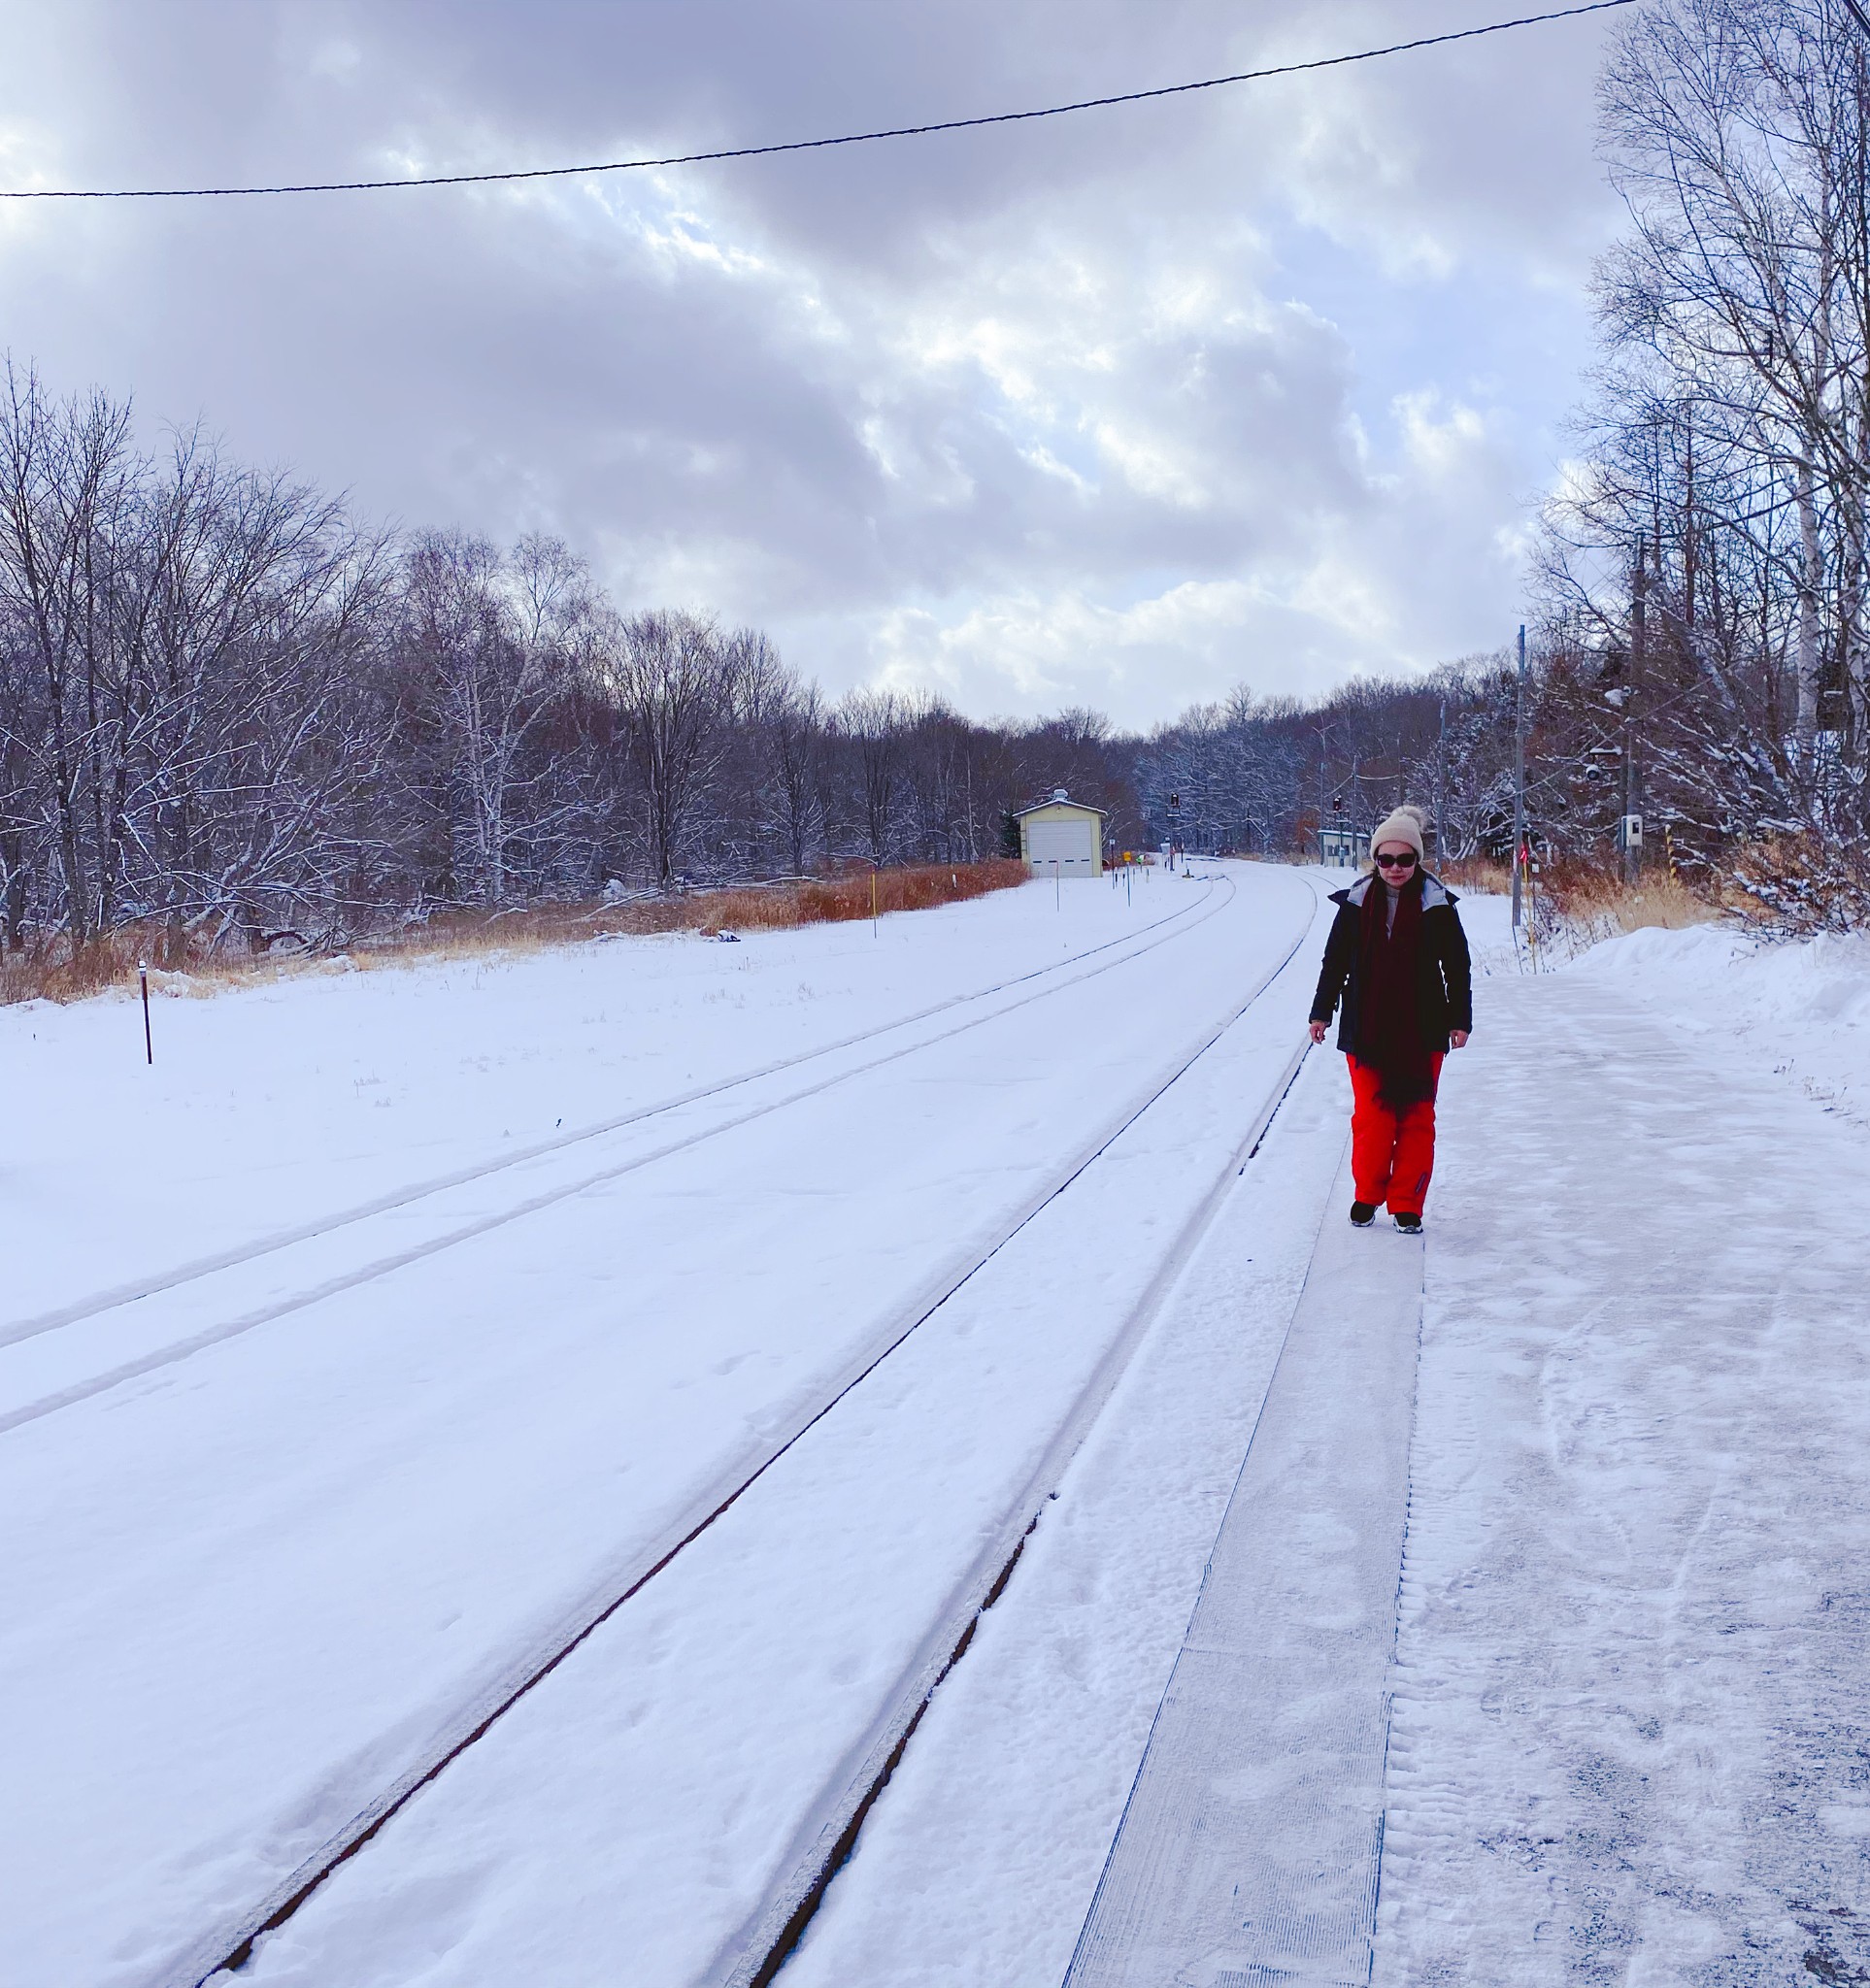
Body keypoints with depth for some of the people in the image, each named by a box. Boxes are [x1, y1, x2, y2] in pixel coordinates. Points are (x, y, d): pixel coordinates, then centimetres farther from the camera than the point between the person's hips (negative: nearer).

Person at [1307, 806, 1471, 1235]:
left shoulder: (1437, 904, 1)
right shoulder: (1356, 902, 4)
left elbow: (1457, 966, 5)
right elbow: (1335, 961, 11)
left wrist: (1460, 1019, 2)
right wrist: (1321, 1012, 10)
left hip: (1422, 1031, 0)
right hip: (1366, 1031, 1)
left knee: (1416, 1118, 3)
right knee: (1370, 1116, 1)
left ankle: (1407, 1205, 11)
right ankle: (1367, 1196, 18)